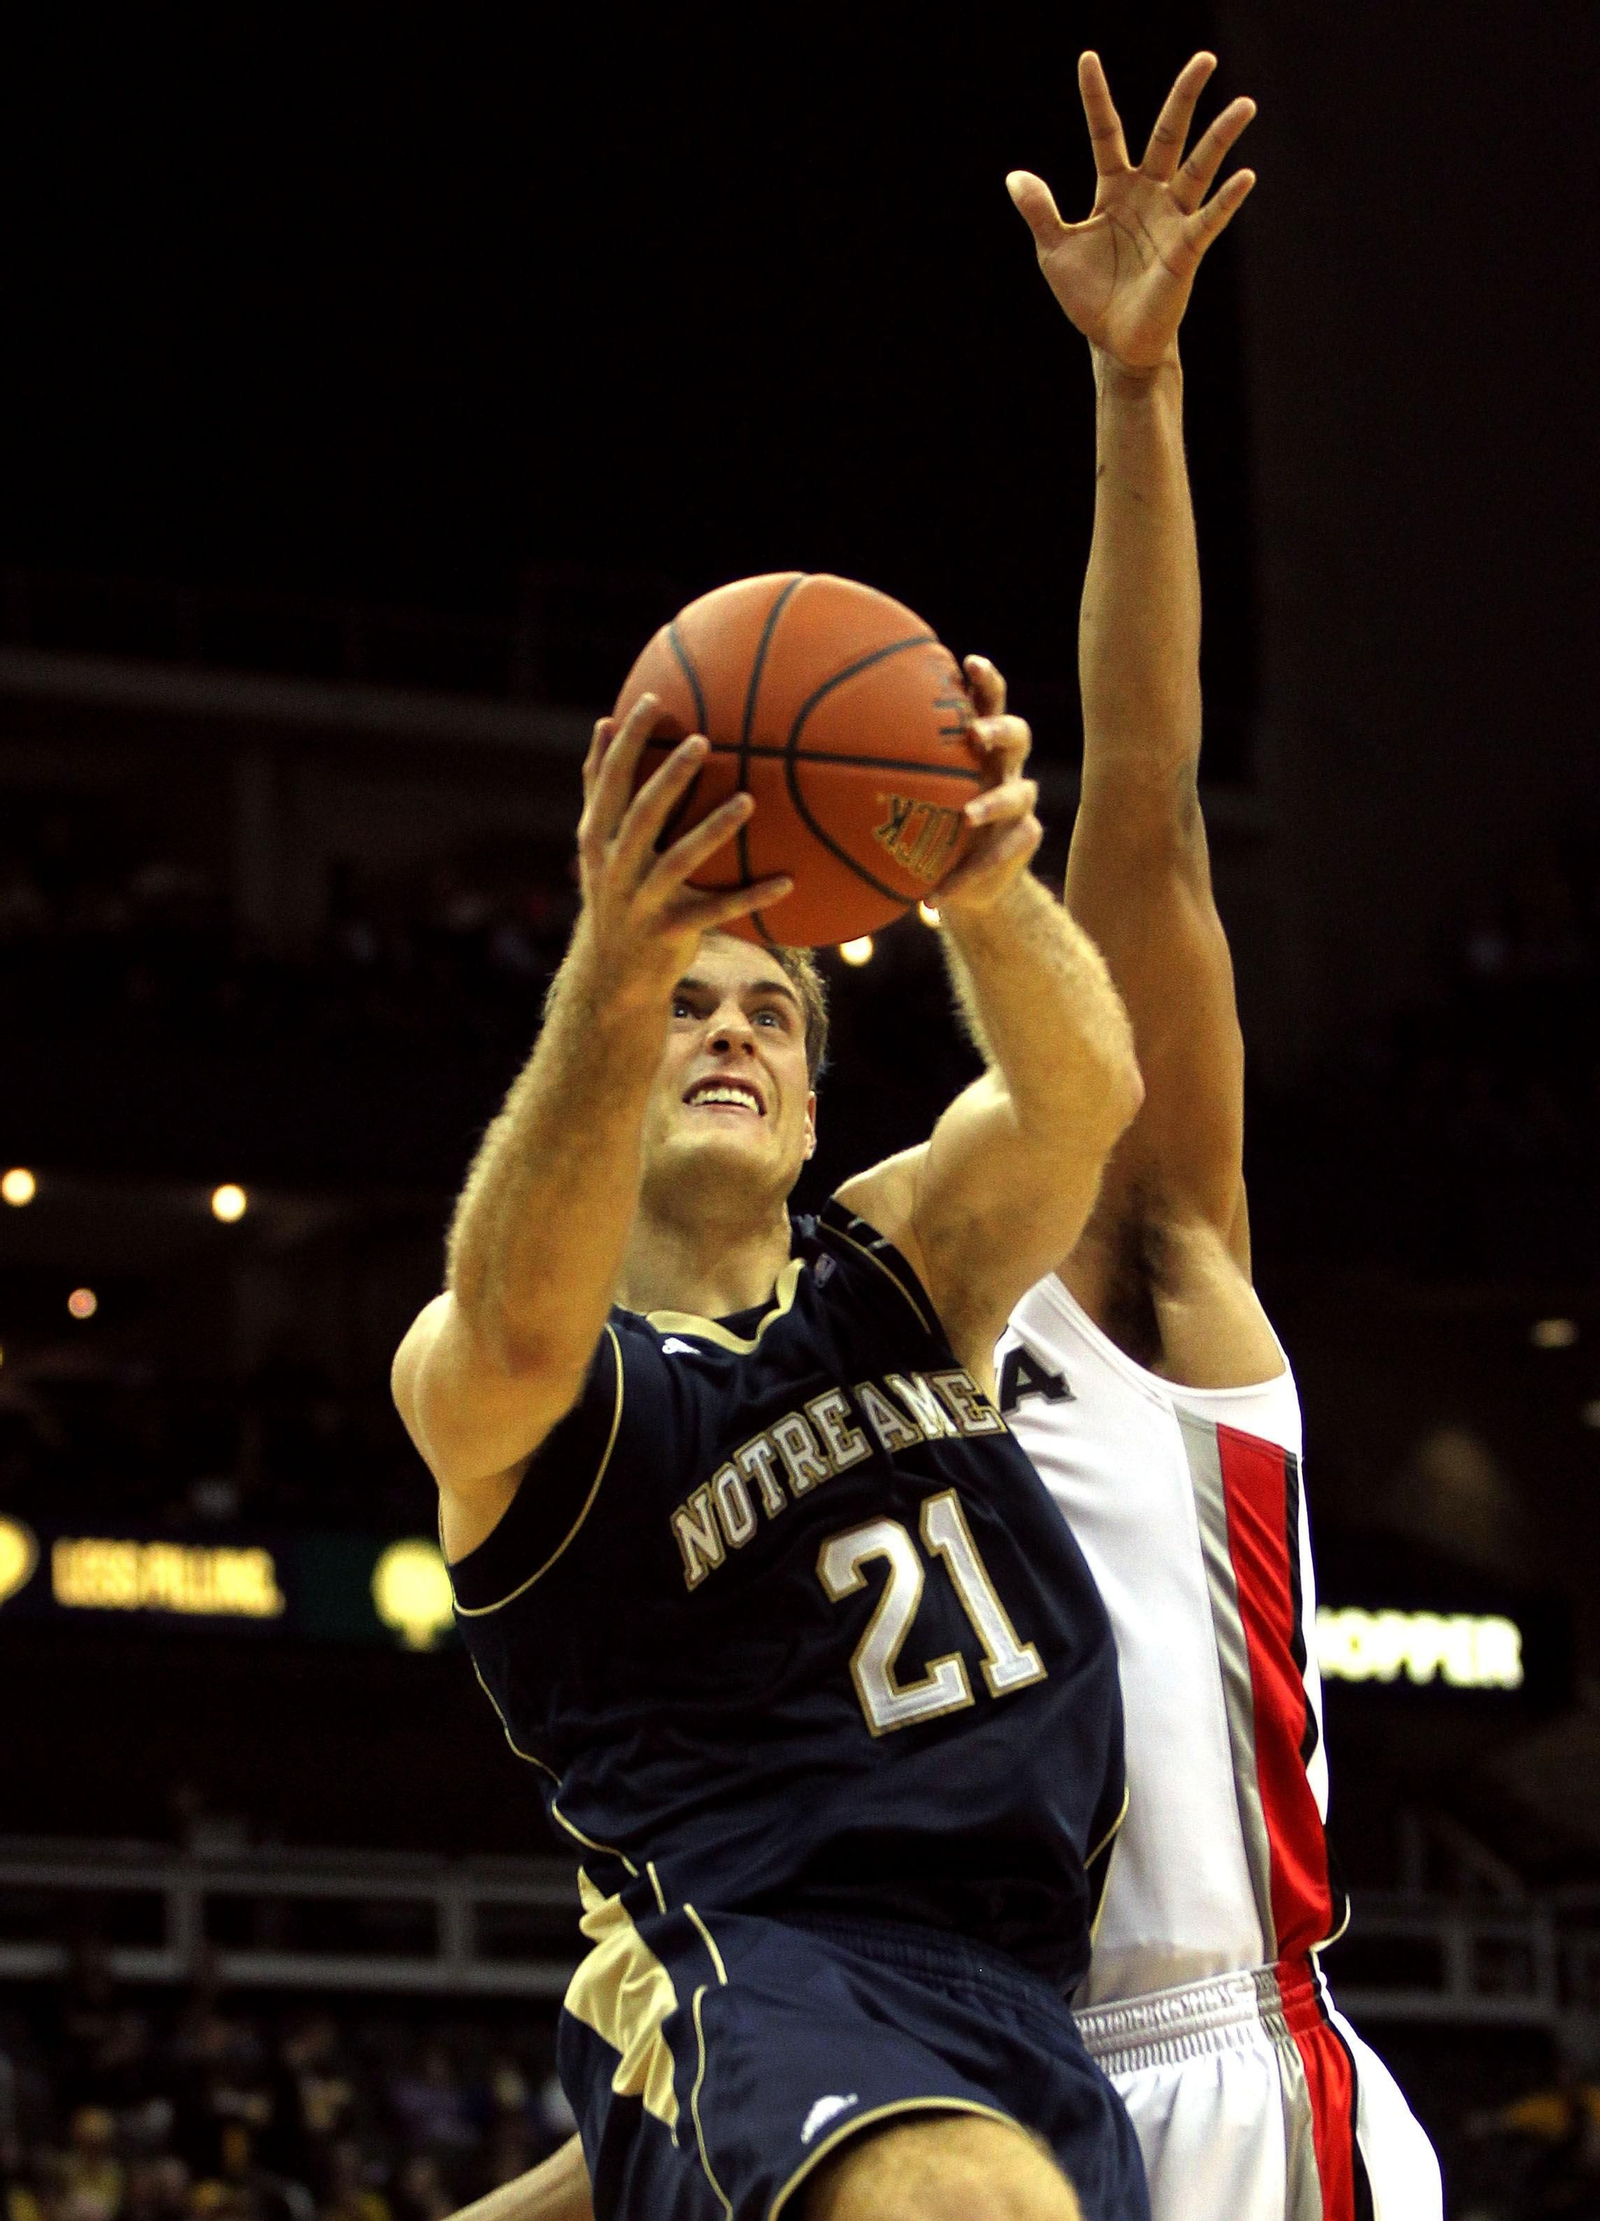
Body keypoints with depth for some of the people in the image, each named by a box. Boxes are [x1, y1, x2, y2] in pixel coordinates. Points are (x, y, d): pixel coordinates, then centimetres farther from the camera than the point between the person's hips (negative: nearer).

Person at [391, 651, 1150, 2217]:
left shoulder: (898, 1264, 17)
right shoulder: (468, 1378, 4)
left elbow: (1082, 1096, -6)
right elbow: (522, 1331, -23)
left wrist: (986, 897, -30)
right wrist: (613, 981, -41)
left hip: (1028, 1996, 6)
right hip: (748, 1968, -6)